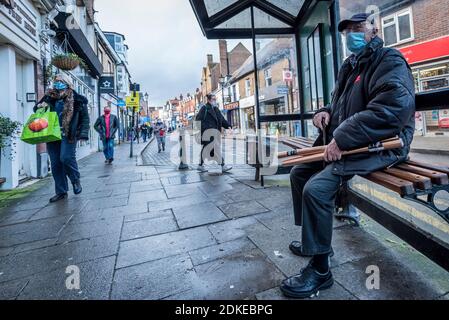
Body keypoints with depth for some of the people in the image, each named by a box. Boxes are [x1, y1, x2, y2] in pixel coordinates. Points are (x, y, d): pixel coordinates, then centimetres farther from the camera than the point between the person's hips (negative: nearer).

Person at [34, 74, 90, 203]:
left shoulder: (77, 100, -1)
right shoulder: (49, 98, 10)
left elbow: (85, 118, 0)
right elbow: (36, 108, 23)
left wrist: (83, 133, -10)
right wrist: (39, 107, -2)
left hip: (68, 134, -4)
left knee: (66, 158, -19)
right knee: (55, 164, 5)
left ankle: (76, 180, 10)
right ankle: (61, 192, 16)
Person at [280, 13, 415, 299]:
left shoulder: (389, 60, -7)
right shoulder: (350, 66, 20)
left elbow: (394, 106, -25)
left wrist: (342, 138, -28)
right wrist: (326, 112, 5)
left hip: (379, 145, -9)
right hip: (344, 143, 10)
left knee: (317, 188, -28)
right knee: (300, 173, 8)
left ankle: (320, 271, -9)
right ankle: (314, 241, 21)